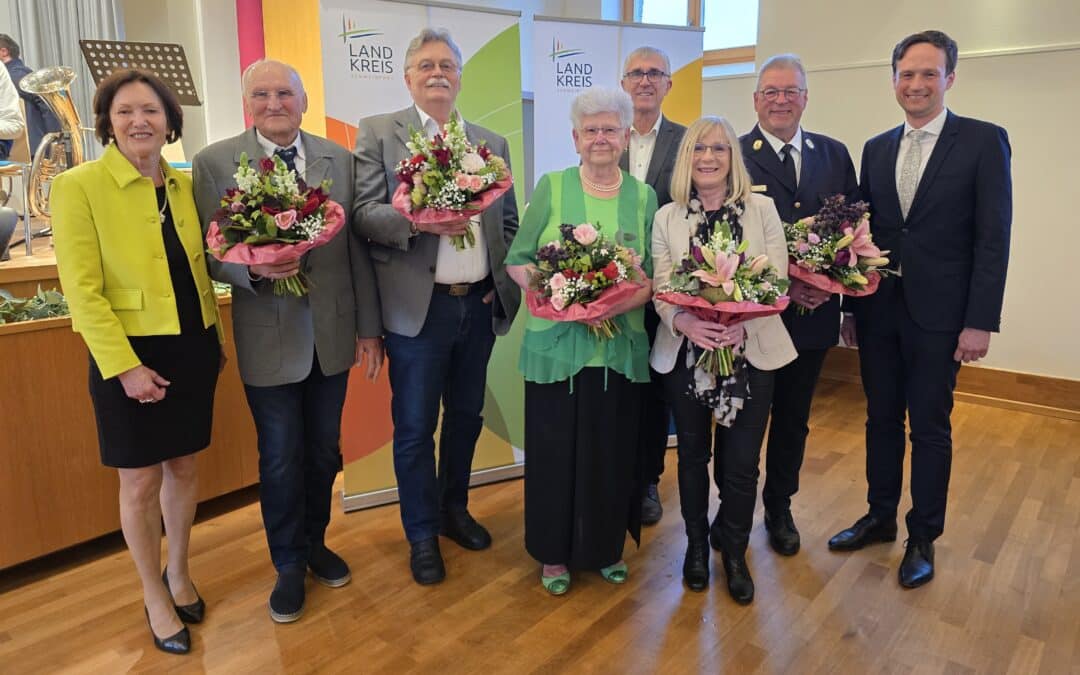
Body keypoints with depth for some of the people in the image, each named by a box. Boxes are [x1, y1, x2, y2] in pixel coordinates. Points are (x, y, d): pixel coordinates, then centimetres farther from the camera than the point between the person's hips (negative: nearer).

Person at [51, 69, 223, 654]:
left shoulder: (185, 184, 6)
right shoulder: (78, 185, -9)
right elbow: (81, 289, -13)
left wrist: (215, 338, 11)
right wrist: (124, 365, -17)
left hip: (193, 349, 5)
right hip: (130, 354, -5)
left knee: (183, 467, 16)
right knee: (140, 480, 7)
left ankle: (179, 573, 36)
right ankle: (155, 597, 26)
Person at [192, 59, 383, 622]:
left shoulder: (339, 159, 3)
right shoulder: (214, 163, -4)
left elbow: (357, 248, 3)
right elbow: (209, 255, -4)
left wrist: (369, 326, 3)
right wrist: (253, 269, -25)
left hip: (332, 333, 3)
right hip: (269, 338, -2)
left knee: (323, 451, 17)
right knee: (281, 459, 10)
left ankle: (314, 542, 40)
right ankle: (289, 565, 32)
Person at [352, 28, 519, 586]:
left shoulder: (492, 143, 12)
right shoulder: (378, 133, 1)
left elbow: (509, 220, 14)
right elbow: (364, 213, -7)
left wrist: (504, 280, 2)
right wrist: (415, 220, -25)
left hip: (479, 305, 4)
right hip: (417, 307, -4)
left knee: (466, 416, 16)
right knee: (415, 428, 6)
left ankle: (454, 510, 37)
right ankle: (422, 535, 24)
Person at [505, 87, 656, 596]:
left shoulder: (643, 197, 6)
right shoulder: (551, 187, 1)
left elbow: (656, 276, 6)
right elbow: (516, 261, 1)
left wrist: (633, 297, -15)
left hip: (621, 347, 2)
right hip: (556, 344, -1)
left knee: (613, 451, 10)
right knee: (555, 450, 6)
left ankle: (608, 546, 33)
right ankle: (555, 553, 26)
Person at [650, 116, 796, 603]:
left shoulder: (762, 210, 2)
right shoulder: (666, 218, 3)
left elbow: (775, 281, -4)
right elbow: (661, 288, -3)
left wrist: (742, 325, -21)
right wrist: (684, 322, -24)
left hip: (751, 351, 0)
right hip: (685, 351, 1)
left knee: (741, 460, 4)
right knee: (692, 453, 14)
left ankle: (734, 551, 29)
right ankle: (697, 544, 35)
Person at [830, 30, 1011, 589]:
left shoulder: (984, 141, -3)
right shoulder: (876, 148, 10)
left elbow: (993, 238, -8)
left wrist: (980, 321, -13)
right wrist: (851, 306, 7)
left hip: (938, 313, -4)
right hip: (878, 309, 4)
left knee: (930, 427, 6)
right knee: (881, 418, 13)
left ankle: (923, 538, 22)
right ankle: (880, 517, 30)